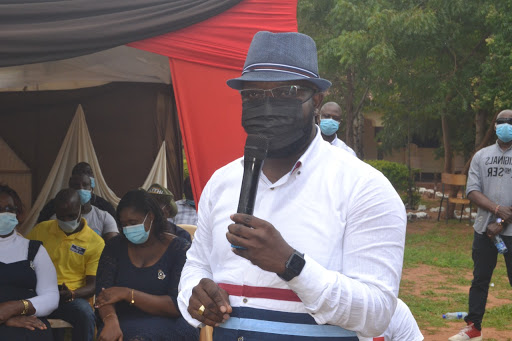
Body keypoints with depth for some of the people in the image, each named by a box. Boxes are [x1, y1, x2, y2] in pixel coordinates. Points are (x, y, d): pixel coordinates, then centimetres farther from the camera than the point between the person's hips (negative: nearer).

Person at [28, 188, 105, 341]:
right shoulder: (41, 229, 13)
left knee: (86, 313, -37)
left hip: (72, 299, -1)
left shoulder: (96, 243, 5)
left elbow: (93, 286, 3)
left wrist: (71, 294, -19)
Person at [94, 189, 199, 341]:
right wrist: (111, 320, -23)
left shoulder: (180, 249, 0)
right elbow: (103, 292, -1)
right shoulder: (115, 246, 12)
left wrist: (127, 294, -14)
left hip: (168, 323, -2)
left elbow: (177, 306, -9)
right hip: (123, 323, 2)